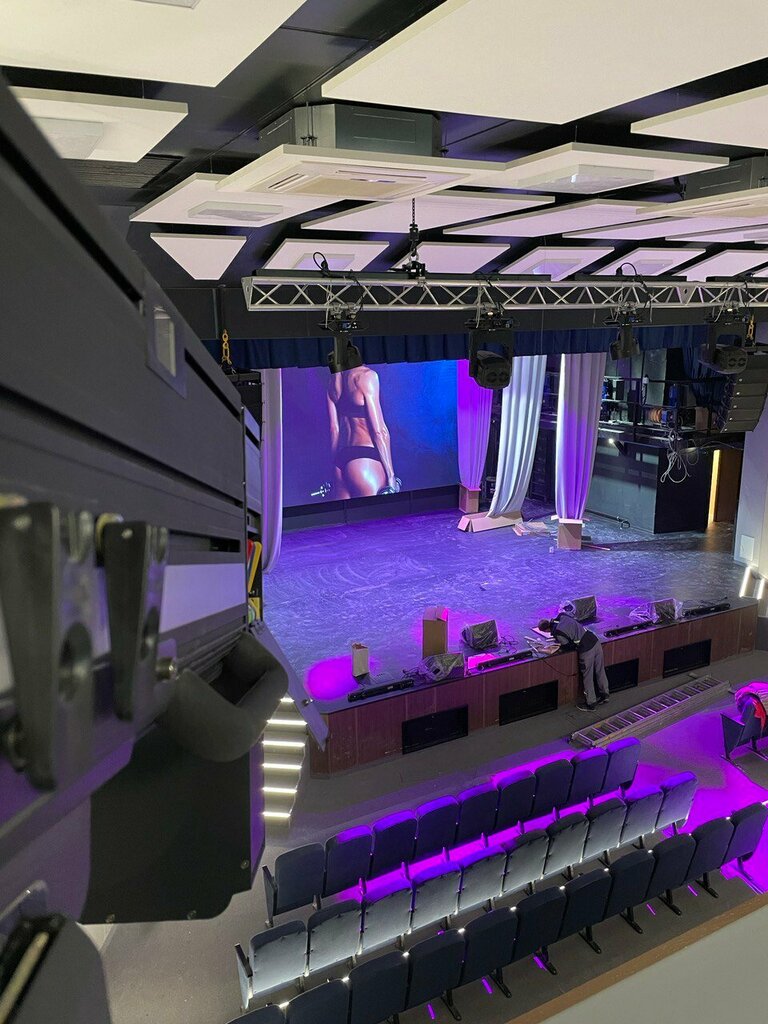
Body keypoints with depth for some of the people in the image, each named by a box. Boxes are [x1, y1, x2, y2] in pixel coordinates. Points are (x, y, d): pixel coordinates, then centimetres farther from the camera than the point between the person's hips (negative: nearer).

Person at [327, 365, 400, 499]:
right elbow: (379, 430, -10)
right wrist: (391, 475, -7)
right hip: (365, 458, -7)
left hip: (341, 462, 7)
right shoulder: (366, 375, -8)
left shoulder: (334, 380, 12)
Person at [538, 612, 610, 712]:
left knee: (587, 677, 11)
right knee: (600, 670, 22)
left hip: (586, 649, -8)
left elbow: (568, 645, -6)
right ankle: (604, 695, 40)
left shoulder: (558, 633, -18)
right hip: (595, 640, 8)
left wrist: (557, 641, 11)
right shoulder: (562, 615, 2)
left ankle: (590, 704, 25)